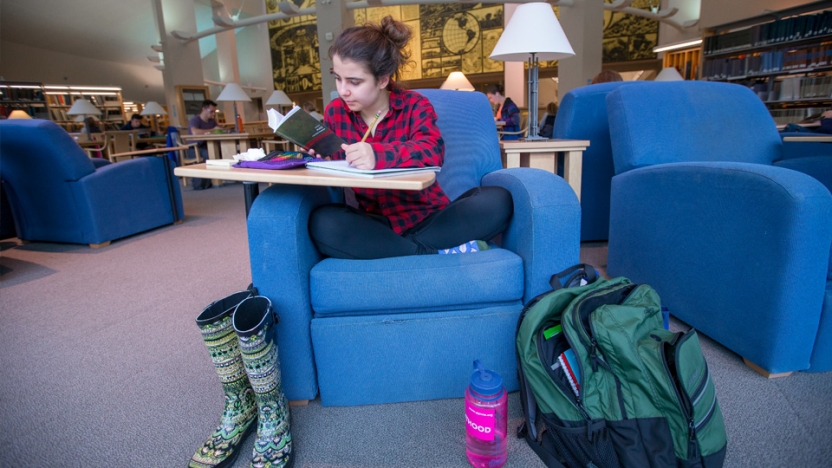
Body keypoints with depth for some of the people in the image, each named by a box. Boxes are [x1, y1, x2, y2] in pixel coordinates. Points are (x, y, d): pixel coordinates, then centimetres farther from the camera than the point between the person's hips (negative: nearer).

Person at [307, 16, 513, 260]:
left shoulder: (415, 105, -3)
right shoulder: (335, 112, 4)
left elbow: (432, 151, -24)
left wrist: (378, 154, -42)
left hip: (427, 217, 0)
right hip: (377, 222, 1)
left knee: (498, 200, -23)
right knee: (322, 222, -31)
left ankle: (389, 249, -27)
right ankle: (445, 252, -28)